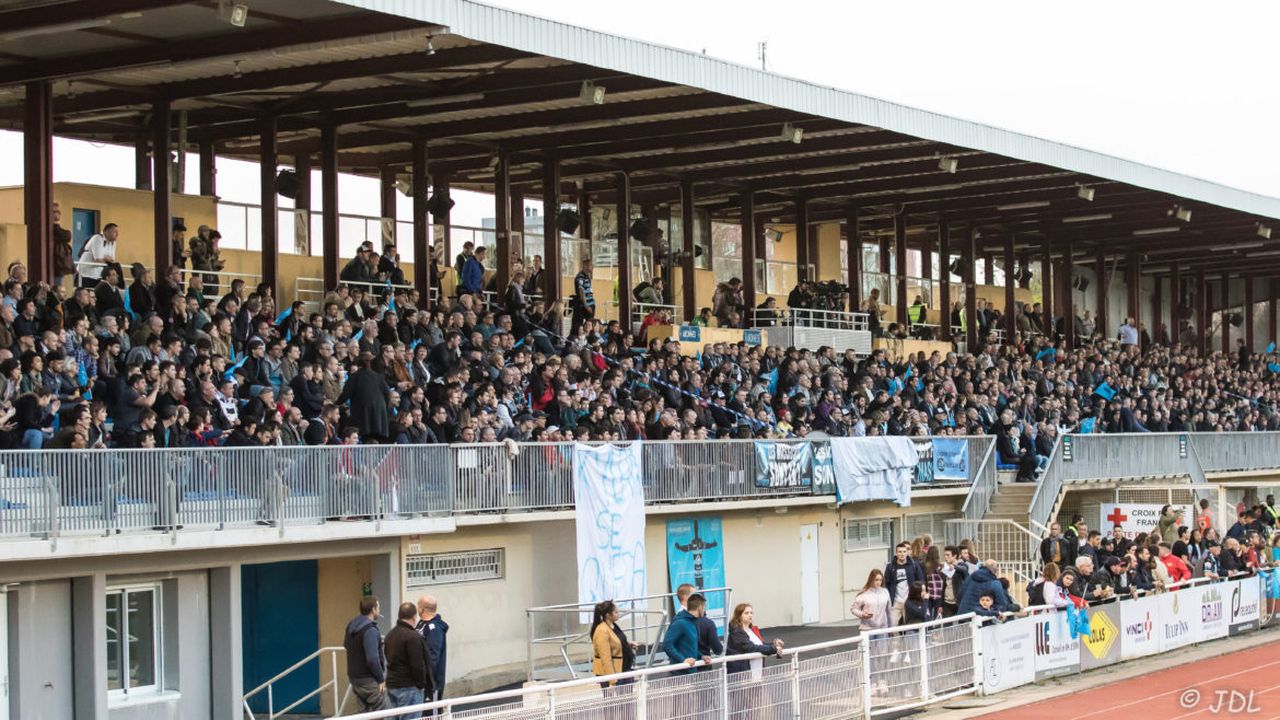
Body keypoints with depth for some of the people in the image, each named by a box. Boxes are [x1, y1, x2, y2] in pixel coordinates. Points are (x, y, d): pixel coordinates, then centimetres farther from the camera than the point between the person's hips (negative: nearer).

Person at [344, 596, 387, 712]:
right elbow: (372, 659, -24)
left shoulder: (351, 627, 9)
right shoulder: (370, 630, -19)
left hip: (354, 677, 9)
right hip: (369, 680, -9)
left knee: (364, 712, 14)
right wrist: (381, 679, -14)